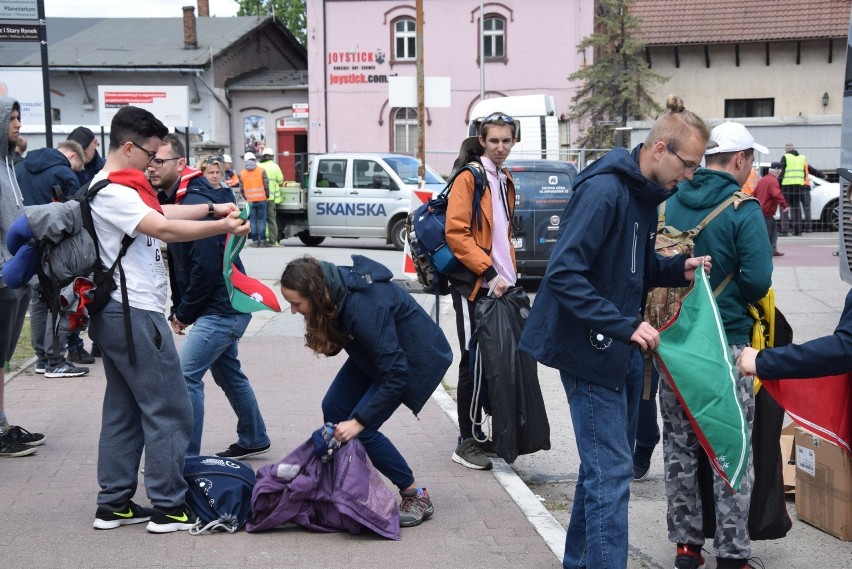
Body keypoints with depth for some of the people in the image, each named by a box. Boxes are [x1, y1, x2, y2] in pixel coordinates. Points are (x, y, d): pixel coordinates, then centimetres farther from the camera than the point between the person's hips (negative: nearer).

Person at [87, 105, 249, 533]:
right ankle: (168, 507, -1)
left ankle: (114, 503, 17)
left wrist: (213, 208, 9)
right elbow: (164, 229, -25)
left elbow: (161, 213, 19)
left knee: (123, 412, 13)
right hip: (135, 315, -11)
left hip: (118, 315, 11)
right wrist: (224, 227, -18)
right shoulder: (112, 193, -17)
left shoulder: (117, 188, 15)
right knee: (170, 411, -5)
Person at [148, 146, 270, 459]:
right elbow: (178, 264, 16)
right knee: (228, 373, 23)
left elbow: (206, 266, -25)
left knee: (185, 377, -12)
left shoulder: (196, 203, -21)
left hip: (222, 308, -11)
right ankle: (253, 439, 39)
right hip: (227, 306, 11)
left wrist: (184, 312, -14)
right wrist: (178, 309, 9)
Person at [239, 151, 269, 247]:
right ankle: (262, 240, -2)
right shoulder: (261, 171, -2)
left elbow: (242, 189, 6)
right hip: (261, 199, -2)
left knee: (252, 221, 5)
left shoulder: (242, 173, 5)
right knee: (262, 219, 2)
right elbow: (266, 185, -3)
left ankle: (255, 241, 4)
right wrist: (267, 195, 11)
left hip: (250, 200, 2)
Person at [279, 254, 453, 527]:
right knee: (333, 409, -4)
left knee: (362, 429, -15)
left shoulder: (364, 305, -38)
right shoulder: (332, 287, -15)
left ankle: (417, 497, -1)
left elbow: (396, 374, -35)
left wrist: (359, 421, -32)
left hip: (417, 357, -8)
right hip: (376, 350, 9)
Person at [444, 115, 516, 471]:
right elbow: (456, 233, -16)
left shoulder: (505, 181, 16)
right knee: (474, 362, -4)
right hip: (473, 285, -8)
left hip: (499, 285, 8)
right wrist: (489, 272, -20)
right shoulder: (469, 178, -8)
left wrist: (510, 273, 16)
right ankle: (467, 442, 3)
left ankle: (483, 433, 20)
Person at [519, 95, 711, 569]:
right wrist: (626, 326, -27)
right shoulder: (603, 191, -21)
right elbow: (563, 274, -26)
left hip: (622, 350, 10)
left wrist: (677, 269, -1)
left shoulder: (645, 194, 9)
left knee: (607, 465, 18)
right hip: (590, 348, -10)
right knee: (611, 471, -9)